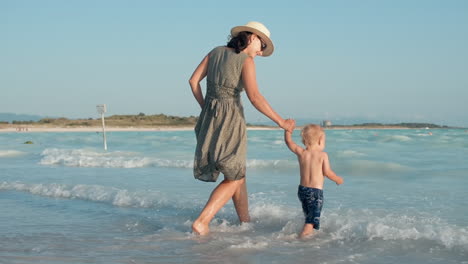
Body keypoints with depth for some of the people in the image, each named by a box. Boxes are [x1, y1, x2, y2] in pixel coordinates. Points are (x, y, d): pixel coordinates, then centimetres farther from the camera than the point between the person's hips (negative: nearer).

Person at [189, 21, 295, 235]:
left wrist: (206, 109, 14)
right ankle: (201, 222, -9)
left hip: (209, 118, 7)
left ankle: (245, 222, 26)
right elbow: (254, 97, -19)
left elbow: (193, 80, 8)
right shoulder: (246, 61, -8)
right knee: (234, 178, 4)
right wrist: (280, 122, -13)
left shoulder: (216, 52, 11)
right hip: (229, 120, -7)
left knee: (238, 173, 20)